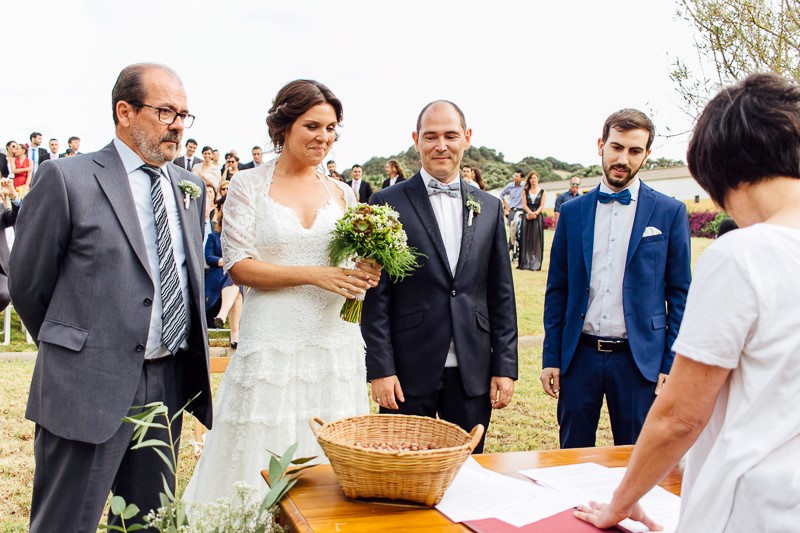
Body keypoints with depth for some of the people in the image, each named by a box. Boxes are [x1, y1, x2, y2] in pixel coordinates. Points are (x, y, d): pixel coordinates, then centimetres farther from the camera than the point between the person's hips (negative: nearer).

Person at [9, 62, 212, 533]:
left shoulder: (190, 186, 10)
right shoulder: (67, 179, -8)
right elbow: (27, 285, -2)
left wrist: (189, 358, 13)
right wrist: (71, 351, 8)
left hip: (170, 383, 6)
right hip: (90, 385, -5)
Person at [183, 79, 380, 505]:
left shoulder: (341, 193, 11)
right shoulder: (249, 186, 1)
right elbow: (238, 266, -7)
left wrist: (365, 274, -8)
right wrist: (313, 275, -16)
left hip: (335, 342, 3)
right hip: (272, 344, -3)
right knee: (262, 459, 1)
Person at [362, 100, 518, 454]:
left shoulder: (489, 208, 9)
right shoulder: (388, 204, -2)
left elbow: (501, 294, 9)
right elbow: (375, 295, -4)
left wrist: (505, 366, 4)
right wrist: (380, 369, -8)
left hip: (473, 372, 3)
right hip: (409, 372, -3)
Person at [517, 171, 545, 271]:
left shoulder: (542, 191, 8)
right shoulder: (526, 191, 11)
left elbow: (542, 206, 1)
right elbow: (524, 205, 2)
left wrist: (535, 213, -16)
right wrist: (530, 212, -16)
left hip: (538, 217, -1)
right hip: (527, 216, 1)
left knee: (536, 240, -3)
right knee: (526, 239, -1)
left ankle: (535, 264, -2)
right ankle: (525, 263, 1)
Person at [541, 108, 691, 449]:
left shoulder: (670, 212, 0)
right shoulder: (573, 212, 6)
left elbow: (680, 293, 1)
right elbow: (557, 290, 8)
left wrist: (672, 365, -4)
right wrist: (551, 357, 4)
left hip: (639, 359, -2)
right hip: (579, 356, 2)